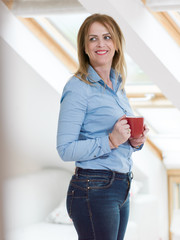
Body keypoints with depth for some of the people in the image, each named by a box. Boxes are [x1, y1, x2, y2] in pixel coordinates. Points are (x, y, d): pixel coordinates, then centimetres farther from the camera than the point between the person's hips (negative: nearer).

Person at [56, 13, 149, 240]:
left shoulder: (117, 85, 12)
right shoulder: (78, 88, -12)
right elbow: (65, 149, -17)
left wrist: (134, 141, 1)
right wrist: (111, 141, -24)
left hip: (121, 188, 8)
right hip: (93, 191, -8)